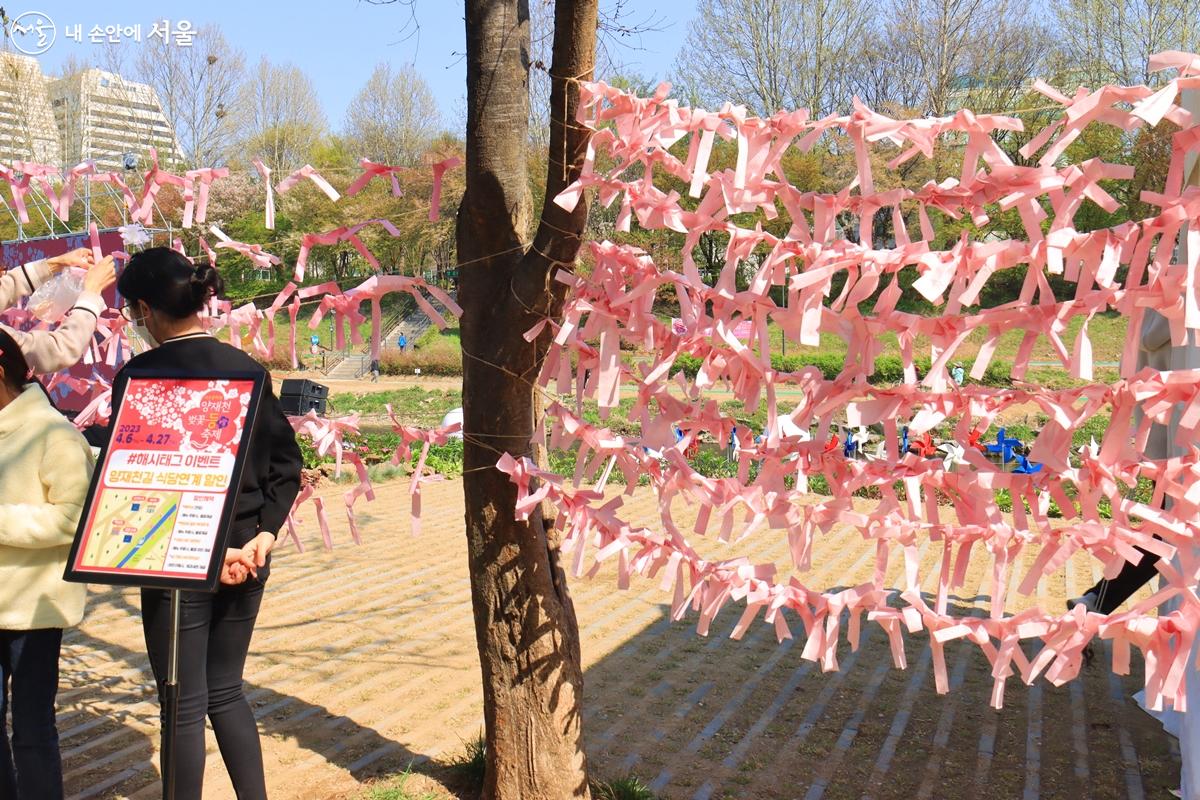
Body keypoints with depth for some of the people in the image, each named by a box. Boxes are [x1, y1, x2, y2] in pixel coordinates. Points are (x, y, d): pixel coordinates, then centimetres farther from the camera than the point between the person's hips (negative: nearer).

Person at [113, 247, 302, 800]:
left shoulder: (139, 375, -12)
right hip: (247, 559, 5)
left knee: (185, 707, 8)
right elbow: (286, 460, 3)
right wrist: (263, 534, -2)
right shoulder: (246, 367, 3)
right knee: (226, 692, 20)